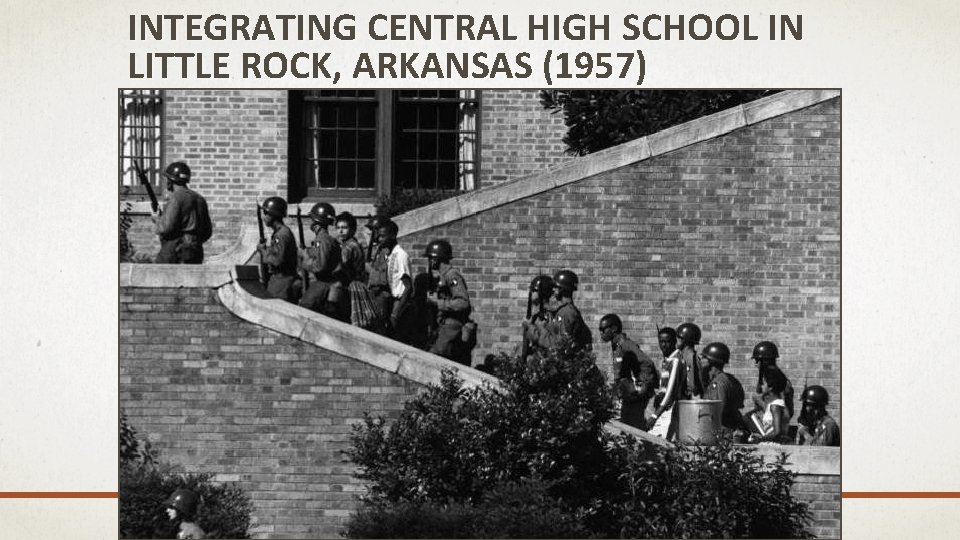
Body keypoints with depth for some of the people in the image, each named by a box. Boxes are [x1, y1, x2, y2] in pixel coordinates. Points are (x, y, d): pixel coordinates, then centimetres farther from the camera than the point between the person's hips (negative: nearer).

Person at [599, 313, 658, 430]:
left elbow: (647, 364, -24)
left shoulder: (625, 345, -16)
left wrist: (643, 388, -21)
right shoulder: (616, 346, 15)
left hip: (635, 398, -10)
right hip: (628, 398, 10)